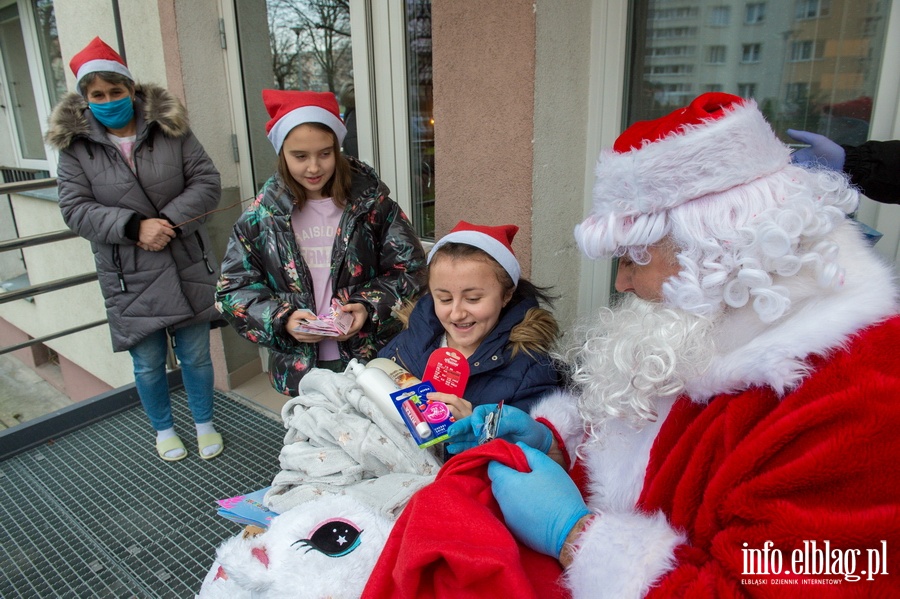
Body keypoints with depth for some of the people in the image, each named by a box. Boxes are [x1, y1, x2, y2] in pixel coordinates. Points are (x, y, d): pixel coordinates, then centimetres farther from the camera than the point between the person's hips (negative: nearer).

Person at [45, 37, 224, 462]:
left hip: (188, 267, 0)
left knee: (195, 354, 11)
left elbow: (207, 181, -4)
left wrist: (168, 219, -17)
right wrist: (135, 226, -21)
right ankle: (163, 429, 36)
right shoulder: (74, 145, -1)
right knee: (148, 363, 11)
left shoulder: (169, 128, -1)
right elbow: (76, 209, -6)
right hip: (129, 278, 0)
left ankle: (204, 423, 34)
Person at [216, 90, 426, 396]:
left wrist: (370, 307, -17)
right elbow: (233, 288, 1)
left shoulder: (371, 202, -5)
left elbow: (410, 267, -2)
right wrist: (281, 319, -15)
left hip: (371, 360, -1)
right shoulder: (262, 215, -2)